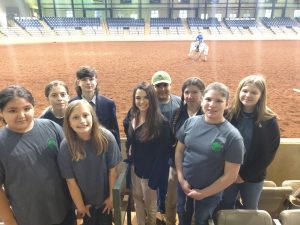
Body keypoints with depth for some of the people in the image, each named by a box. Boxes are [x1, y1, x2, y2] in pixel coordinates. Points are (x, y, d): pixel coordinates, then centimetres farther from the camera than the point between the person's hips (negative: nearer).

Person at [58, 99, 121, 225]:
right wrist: (80, 206, -4)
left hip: (105, 197, 0)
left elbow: (112, 170, -13)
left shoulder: (106, 138, -24)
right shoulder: (66, 146, -24)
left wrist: (111, 196, -4)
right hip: (84, 199, 0)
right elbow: (71, 181, -14)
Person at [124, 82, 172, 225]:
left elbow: (162, 154, -18)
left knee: (149, 203, 15)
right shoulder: (133, 117, -2)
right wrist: (129, 151, -1)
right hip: (135, 167, 6)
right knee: (137, 198, 21)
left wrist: (154, 178, -16)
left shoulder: (161, 123, -22)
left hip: (150, 170, -5)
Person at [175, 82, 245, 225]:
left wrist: (203, 193, -10)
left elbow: (230, 175, -15)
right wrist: (181, 179, -8)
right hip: (184, 187, 3)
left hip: (209, 194, -3)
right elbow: (179, 150, -1)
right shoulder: (190, 122, -9)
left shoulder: (232, 136, -19)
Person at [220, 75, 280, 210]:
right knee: (225, 207, 18)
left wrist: (245, 175, -10)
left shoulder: (269, 120, -11)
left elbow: (269, 154, -9)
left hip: (253, 177, 0)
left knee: (250, 210, 21)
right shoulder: (229, 114, -9)